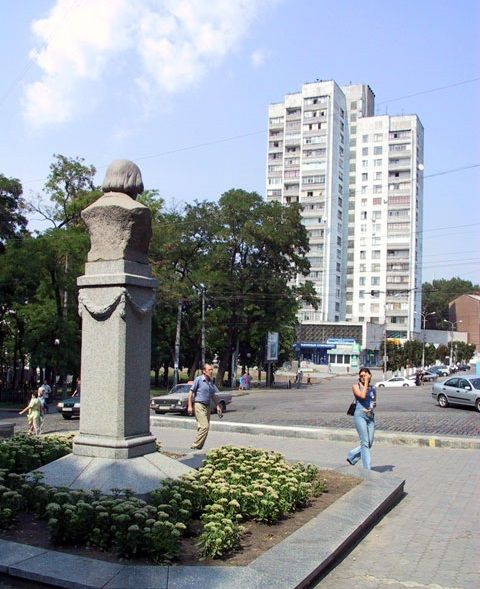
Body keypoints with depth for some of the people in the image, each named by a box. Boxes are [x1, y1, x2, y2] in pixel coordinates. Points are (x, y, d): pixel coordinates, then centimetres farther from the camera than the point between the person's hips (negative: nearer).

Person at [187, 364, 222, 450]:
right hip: (199, 405, -7)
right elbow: (191, 393, -6)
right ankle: (196, 446, -11)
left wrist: (217, 406, 16)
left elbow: (213, 395, 23)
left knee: (202, 427, 9)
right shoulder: (198, 379, -6)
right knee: (205, 426, -17)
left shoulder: (211, 381, 14)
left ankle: (198, 447, 15)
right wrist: (190, 406, -12)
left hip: (207, 406, 7)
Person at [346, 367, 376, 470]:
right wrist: (366, 383, -11)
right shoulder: (356, 386, -1)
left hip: (370, 416, 6)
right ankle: (367, 469, -2)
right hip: (360, 415, -6)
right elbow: (362, 396, -19)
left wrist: (372, 407, 1)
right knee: (365, 442, -8)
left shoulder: (372, 388, 13)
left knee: (369, 443, 6)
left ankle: (351, 456, 27)